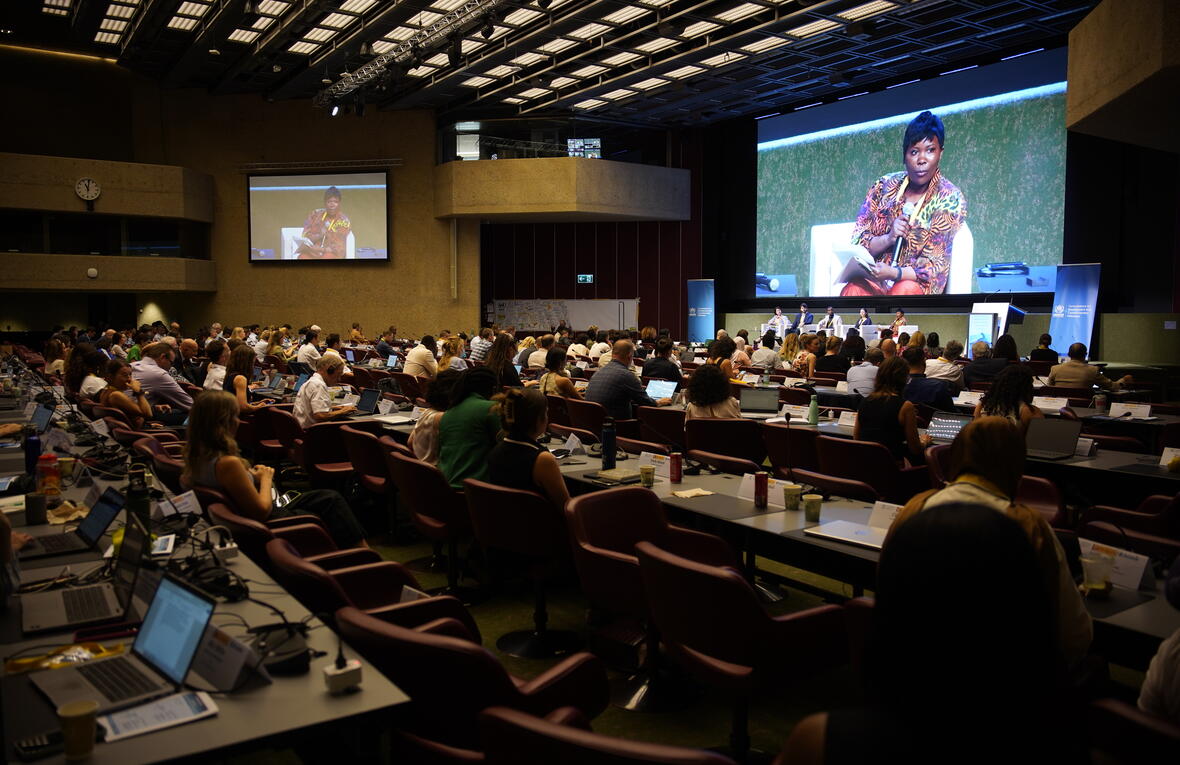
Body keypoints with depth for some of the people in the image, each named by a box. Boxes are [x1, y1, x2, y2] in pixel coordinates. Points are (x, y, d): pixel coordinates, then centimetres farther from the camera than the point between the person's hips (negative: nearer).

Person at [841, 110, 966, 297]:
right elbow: (857, 244, 7)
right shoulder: (884, 186, 8)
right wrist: (888, 239, -14)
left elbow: (935, 266, -6)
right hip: (873, 280, 2)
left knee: (905, 290, -37)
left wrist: (892, 273, -24)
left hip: (916, 284, -1)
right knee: (853, 289, -33)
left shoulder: (950, 199, 0)